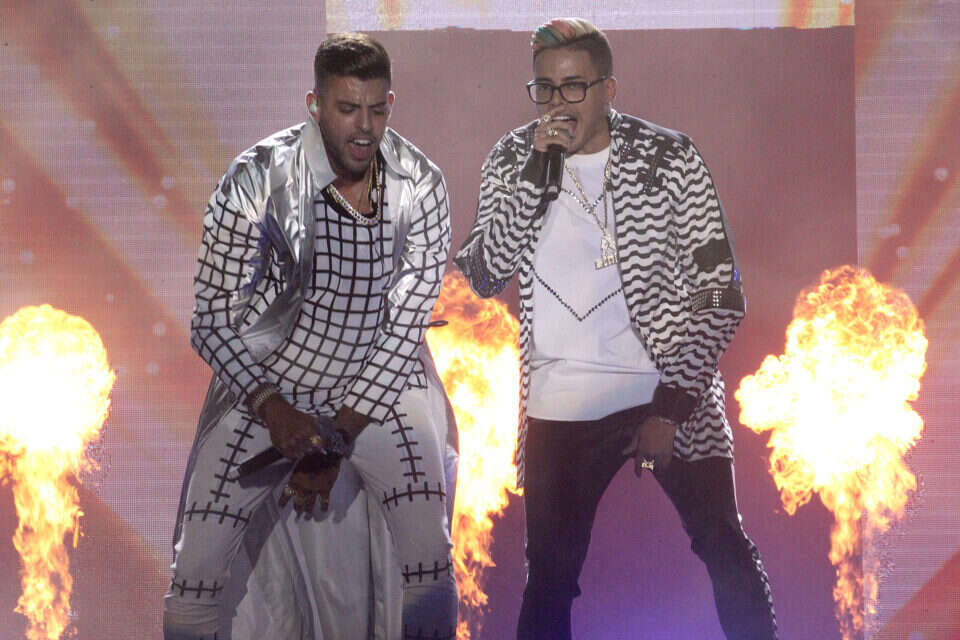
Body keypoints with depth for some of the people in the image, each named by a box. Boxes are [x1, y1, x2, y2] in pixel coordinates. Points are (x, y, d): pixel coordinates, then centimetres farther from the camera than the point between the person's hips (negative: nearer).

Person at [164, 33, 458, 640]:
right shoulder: (256, 180, -16)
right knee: (195, 574, -10)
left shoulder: (422, 187, -11)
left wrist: (337, 436, -15)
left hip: (379, 383, 1)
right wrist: (275, 410, -24)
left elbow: (404, 329, -9)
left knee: (429, 561, -20)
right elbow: (212, 324, -10)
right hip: (268, 385, -1)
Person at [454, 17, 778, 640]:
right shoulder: (513, 160, 4)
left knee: (728, 558, -1)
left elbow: (719, 295, -5)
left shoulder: (668, 158, -4)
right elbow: (483, 277, -7)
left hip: (671, 392, -2)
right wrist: (537, 175, -16)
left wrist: (672, 407, -12)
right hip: (560, 406, 2)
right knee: (549, 576, 5)